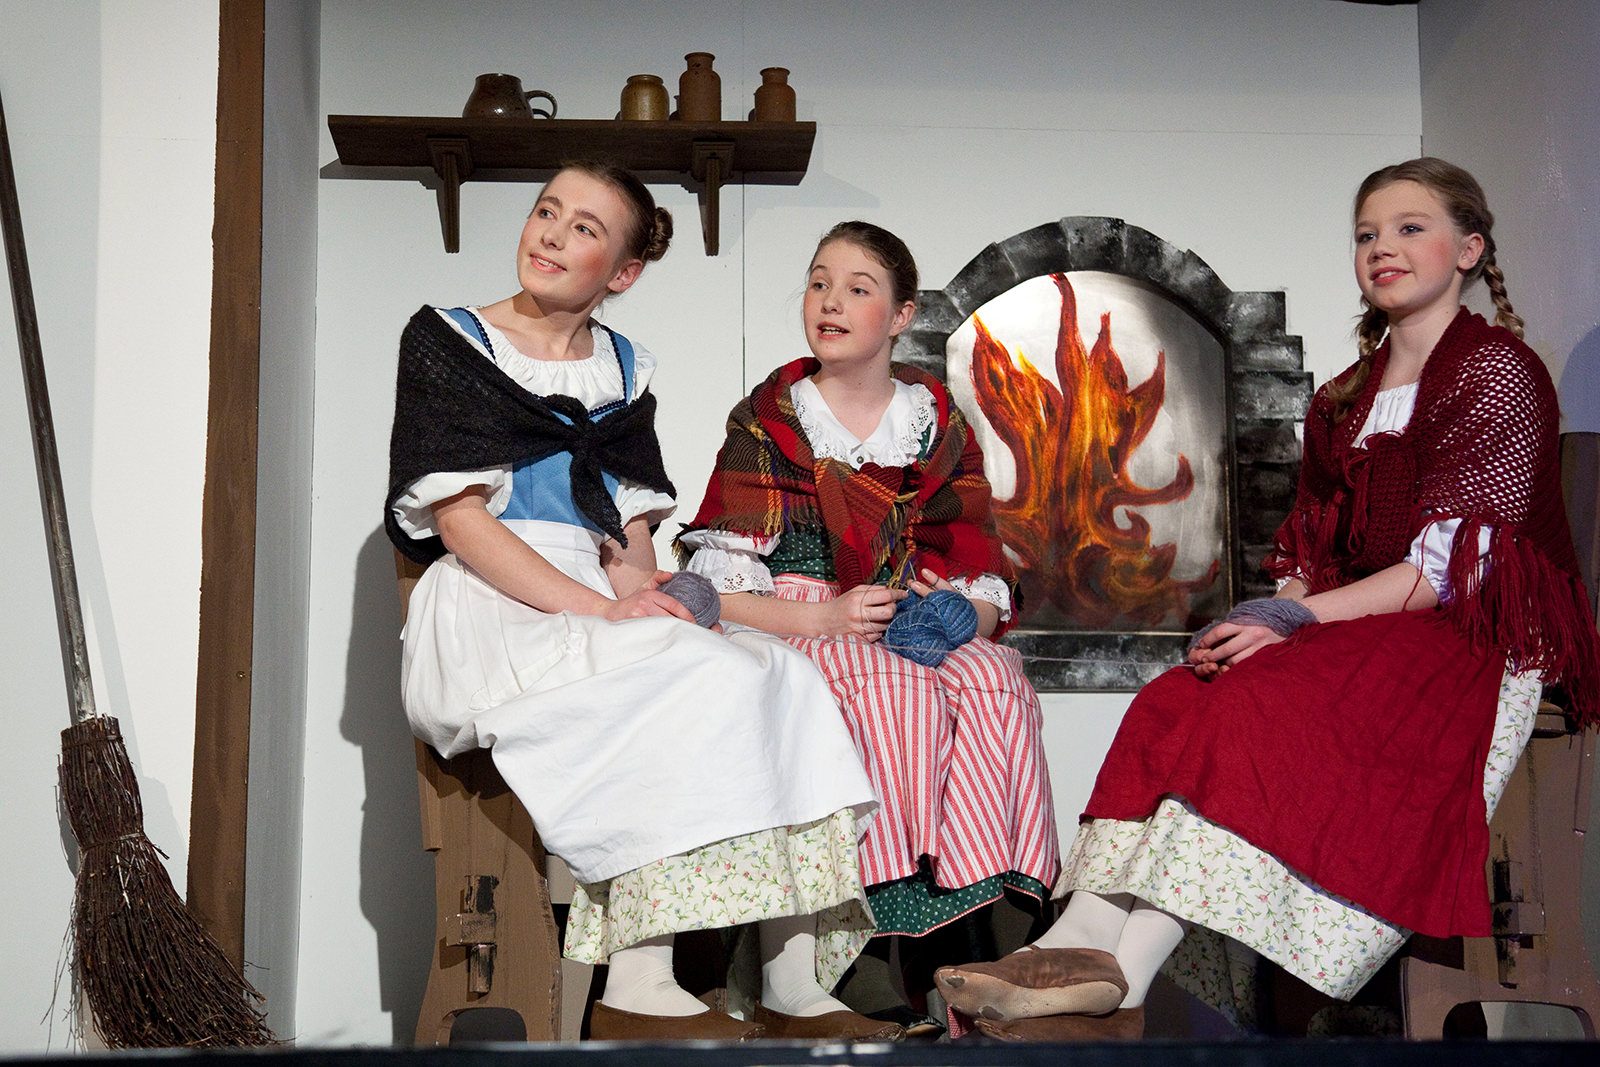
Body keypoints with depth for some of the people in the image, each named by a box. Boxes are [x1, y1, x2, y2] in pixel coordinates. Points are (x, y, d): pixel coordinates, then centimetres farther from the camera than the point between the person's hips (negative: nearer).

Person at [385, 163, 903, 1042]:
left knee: (778, 674, -20)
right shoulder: (447, 342, 5)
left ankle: (791, 992, -22)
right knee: (692, 678, -31)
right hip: (484, 615, -5)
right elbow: (458, 519, -7)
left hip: (596, 610, 5)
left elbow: (633, 524, 14)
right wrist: (597, 608, -18)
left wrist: (636, 583, -11)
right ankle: (635, 991, -30)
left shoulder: (624, 370, 20)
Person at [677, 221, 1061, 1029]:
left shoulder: (939, 424, 14)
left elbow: (986, 581, 11)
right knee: (895, 692, -35)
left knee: (995, 685, -30)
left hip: (928, 634, 3)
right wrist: (826, 616, -18)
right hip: (799, 632, -2)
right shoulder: (768, 420, 7)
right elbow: (716, 585, -3)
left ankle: (984, 903, -30)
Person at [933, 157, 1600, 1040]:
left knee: (1261, 704, -32)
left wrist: (1298, 622, -19)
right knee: (1176, 700, -20)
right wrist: (1267, 620, -8)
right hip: (1363, 632, 7)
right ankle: (1081, 938, -34)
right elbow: (1309, 556, 14)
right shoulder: (1343, 401, 20)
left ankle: (1125, 973, -37)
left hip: (1481, 646, -6)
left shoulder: (1497, 370, -3)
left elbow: (1453, 565, -13)